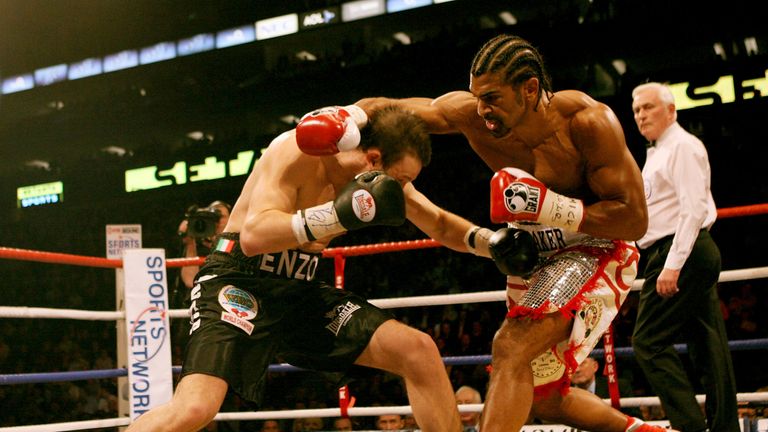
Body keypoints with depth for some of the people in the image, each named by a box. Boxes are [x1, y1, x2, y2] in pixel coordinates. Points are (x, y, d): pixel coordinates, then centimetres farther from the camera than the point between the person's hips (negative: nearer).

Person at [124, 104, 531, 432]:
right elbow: (253, 235, -32)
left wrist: (491, 240, -4)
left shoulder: (384, 173, 2)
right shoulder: (298, 152, -20)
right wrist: (341, 214, -41)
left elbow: (440, 224, 15)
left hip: (299, 289, 7)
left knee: (419, 350, -5)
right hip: (238, 279, -7)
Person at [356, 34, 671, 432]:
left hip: (596, 250, -6)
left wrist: (549, 207, -36)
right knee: (544, 398, 16)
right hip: (533, 256, 7)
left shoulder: (587, 122, -28)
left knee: (512, 349, -29)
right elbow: (385, 107, -12)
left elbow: (635, 220, -26)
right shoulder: (469, 115, -18)